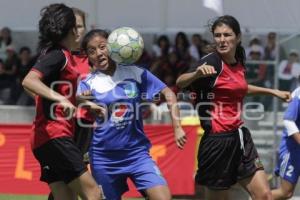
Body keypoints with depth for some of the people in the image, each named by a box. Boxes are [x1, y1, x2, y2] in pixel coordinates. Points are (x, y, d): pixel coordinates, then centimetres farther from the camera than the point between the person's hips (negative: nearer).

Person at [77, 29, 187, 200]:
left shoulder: (134, 73, 0)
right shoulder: (88, 83, -1)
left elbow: (168, 94, 1)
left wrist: (177, 128, -10)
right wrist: (81, 100, -36)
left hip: (137, 152, 0)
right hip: (104, 158, 0)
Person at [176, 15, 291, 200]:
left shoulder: (239, 63, 8)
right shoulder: (212, 62, -14)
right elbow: (180, 82, -28)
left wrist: (272, 91, 34)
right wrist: (197, 73, -48)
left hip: (240, 137, 7)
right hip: (217, 141, -7)